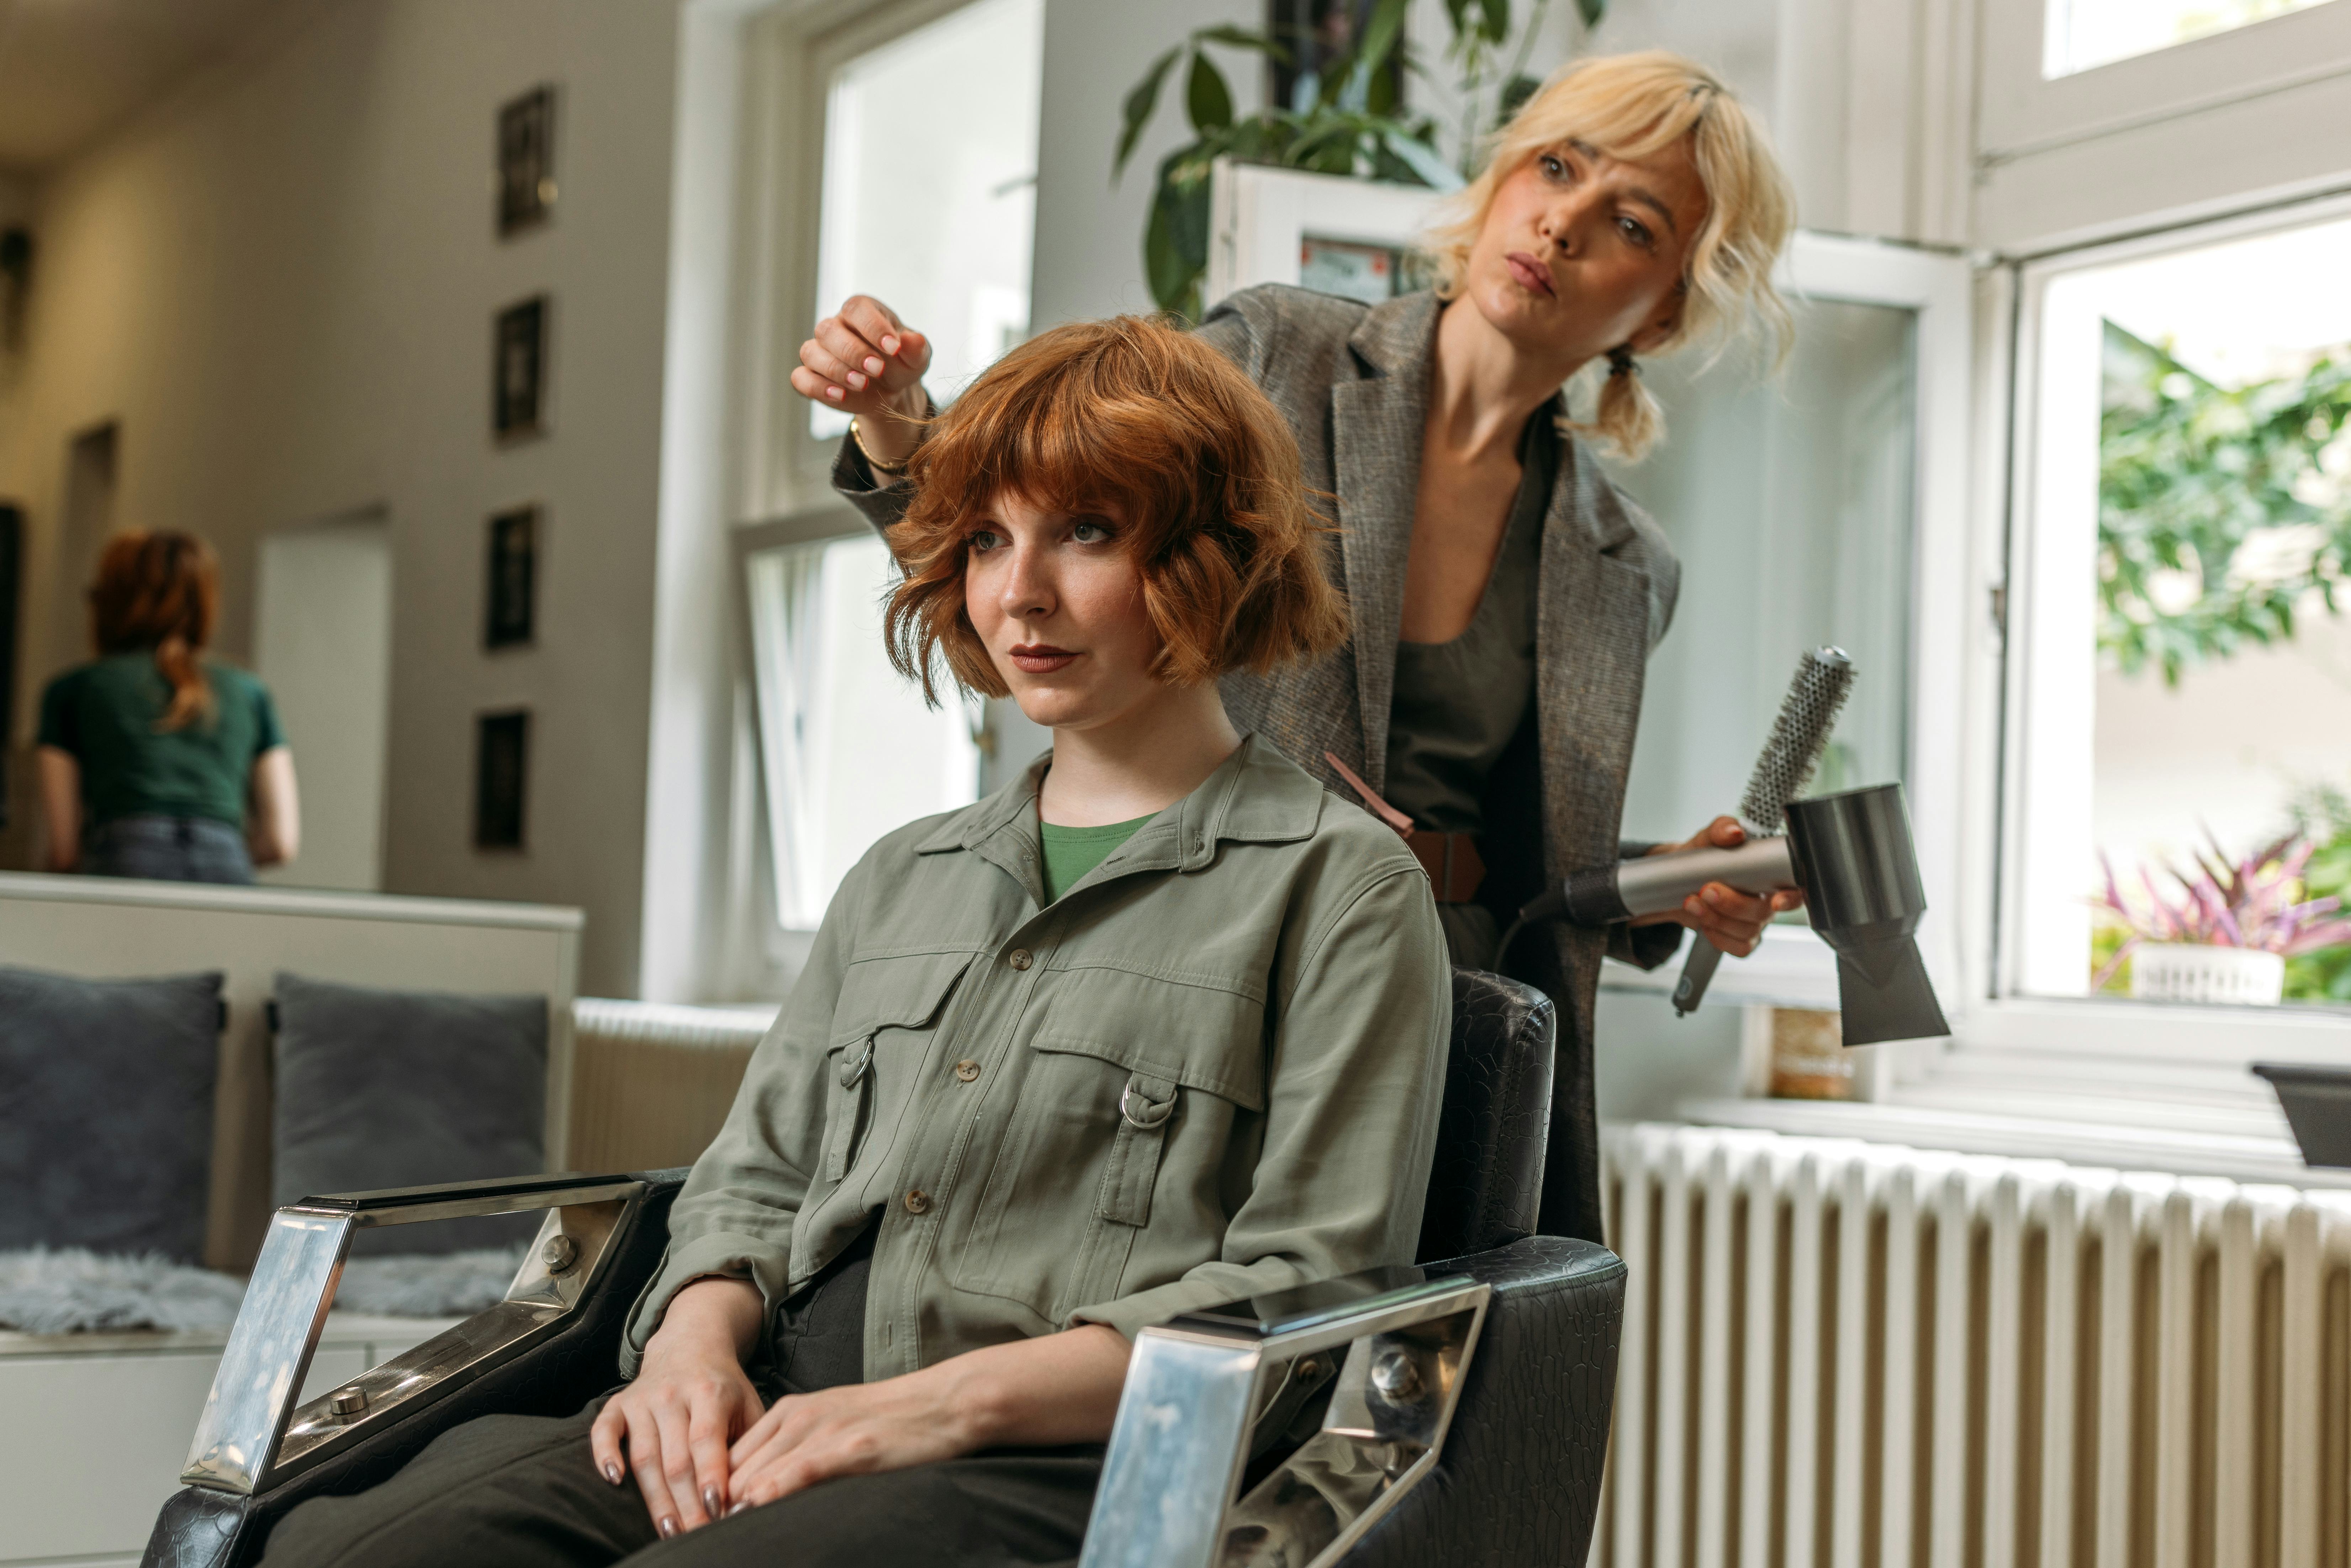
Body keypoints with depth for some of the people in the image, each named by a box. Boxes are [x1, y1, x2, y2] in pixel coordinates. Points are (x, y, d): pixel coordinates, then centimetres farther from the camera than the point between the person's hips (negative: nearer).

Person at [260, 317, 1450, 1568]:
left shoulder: (1341, 887, 6)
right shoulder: (899, 879, 27)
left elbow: (1313, 1285, -4)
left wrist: (954, 1398, -14)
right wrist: (697, 1338, 0)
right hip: (771, 1429, 6)